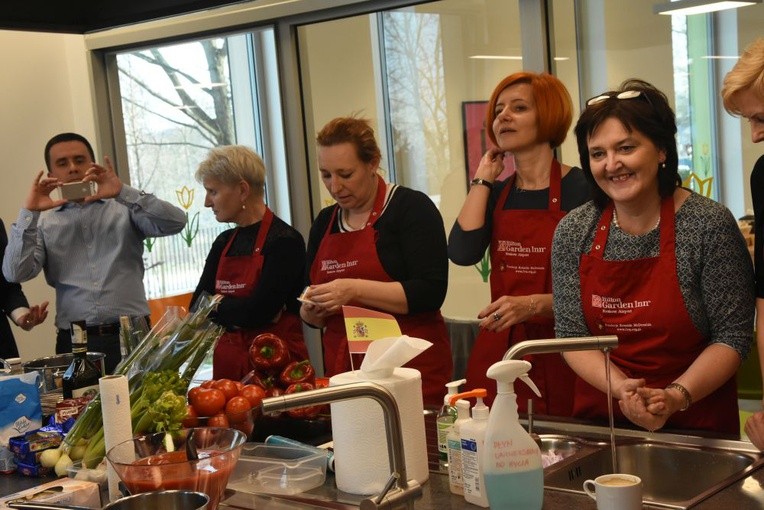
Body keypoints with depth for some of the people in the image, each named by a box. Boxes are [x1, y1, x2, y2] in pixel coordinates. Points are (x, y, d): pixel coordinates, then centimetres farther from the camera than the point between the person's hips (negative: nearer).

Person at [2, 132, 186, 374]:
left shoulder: (124, 209, 8)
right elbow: (16, 273, -1)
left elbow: (175, 222, -6)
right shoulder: (44, 223, 10)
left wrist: (123, 192, -12)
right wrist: (29, 213, -6)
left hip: (131, 336, 0)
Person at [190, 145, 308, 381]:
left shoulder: (284, 240, -11)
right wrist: (240, 310, -10)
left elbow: (259, 311, -19)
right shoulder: (224, 243, 11)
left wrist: (221, 308, -4)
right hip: (228, 363, 6)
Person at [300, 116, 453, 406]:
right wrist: (311, 312, -3)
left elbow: (431, 292, -16)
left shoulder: (411, 207, -6)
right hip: (343, 370, 5)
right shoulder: (324, 222, 12)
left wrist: (356, 289, -22)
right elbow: (314, 314, 19)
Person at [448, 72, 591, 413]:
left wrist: (534, 304, -23)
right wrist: (483, 179, -1)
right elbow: (462, 253, -8)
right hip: (497, 350, 4)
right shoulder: (495, 194, 11)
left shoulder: (581, 188, -5)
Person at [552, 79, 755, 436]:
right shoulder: (572, 232, -1)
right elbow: (571, 334, 0)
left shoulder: (709, 224, -9)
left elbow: (732, 336, -7)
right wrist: (621, 388, -15)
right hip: (600, 417, 2)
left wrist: (677, 396, -20)